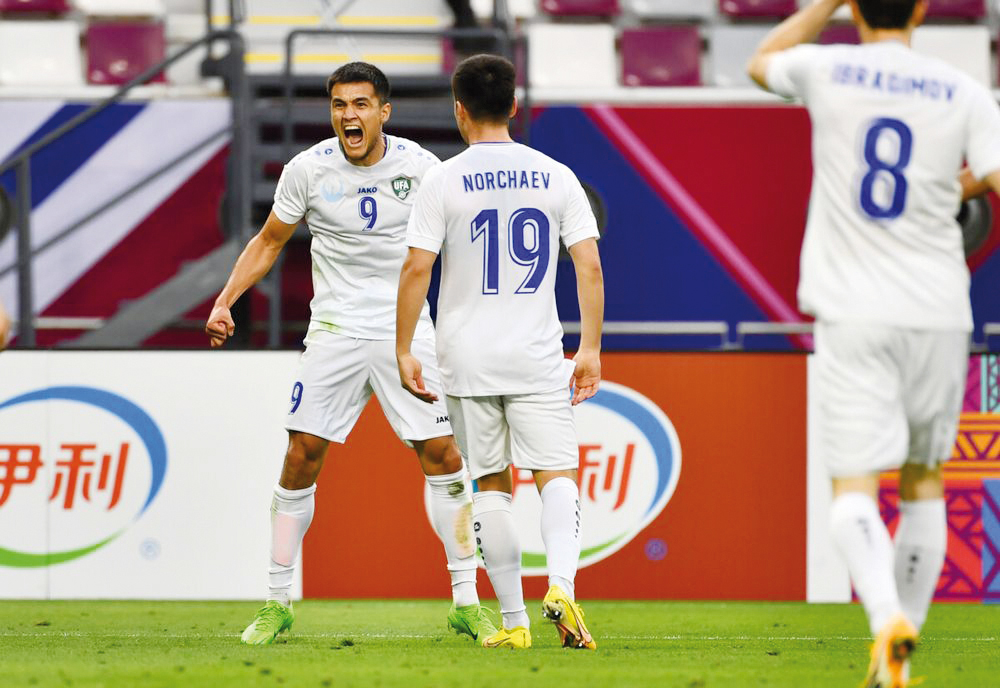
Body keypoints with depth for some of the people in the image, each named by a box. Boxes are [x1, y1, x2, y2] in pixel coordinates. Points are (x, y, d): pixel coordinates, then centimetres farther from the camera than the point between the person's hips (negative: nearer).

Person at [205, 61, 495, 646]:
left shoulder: (419, 166, -3)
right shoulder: (308, 170, -2)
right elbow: (269, 242, 10)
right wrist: (225, 302, -1)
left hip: (407, 330, 0)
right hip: (335, 330, 0)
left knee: (444, 457, -6)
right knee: (301, 460, -5)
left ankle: (466, 603, 4)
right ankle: (278, 604, 7)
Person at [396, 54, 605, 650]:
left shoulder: (445, 180, -3)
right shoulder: (555, 176, 3)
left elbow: (417, 269, -7)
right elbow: (590, 268, 0)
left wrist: (404, 350, 0)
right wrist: (591, 349, 4)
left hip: (468, 356, -1)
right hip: (538, 357, 1)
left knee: (492, 485, 8)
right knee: (557, 475, 1)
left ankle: (515, 621, 8)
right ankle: (562, 585, -25)